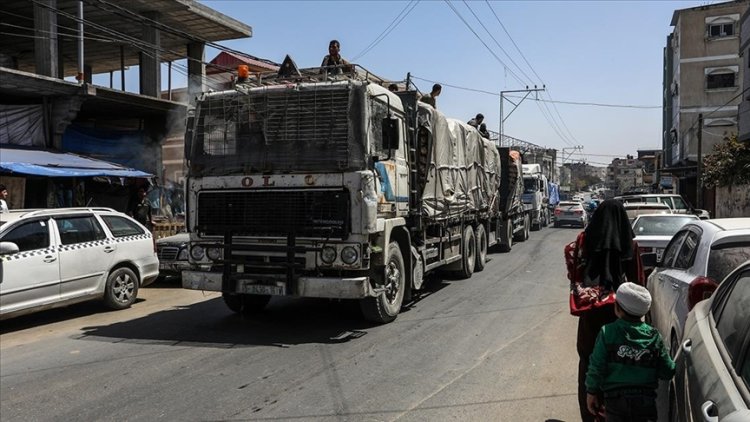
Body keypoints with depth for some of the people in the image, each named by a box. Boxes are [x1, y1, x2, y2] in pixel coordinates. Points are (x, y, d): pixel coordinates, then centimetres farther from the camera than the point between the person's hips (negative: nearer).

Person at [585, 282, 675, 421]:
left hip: (615, 400, -2)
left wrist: (591, 392, 2)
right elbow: (668, 372, 1)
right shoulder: (654, 336, -3)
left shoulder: (607, 333, -10)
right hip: (645, 401, 2)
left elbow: (597, 367, -9)